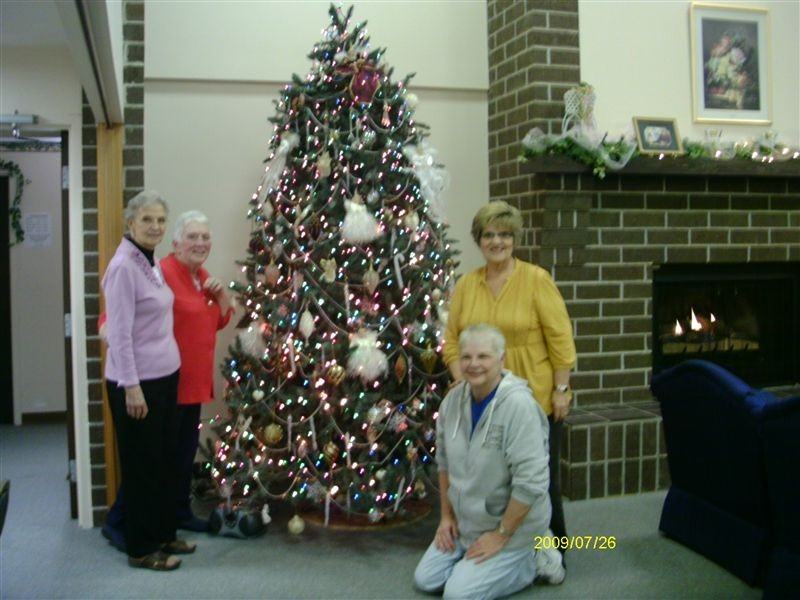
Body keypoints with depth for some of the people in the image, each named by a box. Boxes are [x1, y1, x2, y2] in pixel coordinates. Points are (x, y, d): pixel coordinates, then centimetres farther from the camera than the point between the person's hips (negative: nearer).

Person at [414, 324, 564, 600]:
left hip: (513, 523, -7)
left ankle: (531, 561, 8)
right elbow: (444, 461, 10)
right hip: (465, 520, 7)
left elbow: (531, 482, -27)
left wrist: (501, 534, -20)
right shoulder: (453, 400, -4)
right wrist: (446, 515, 8)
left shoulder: (519, 404, -27)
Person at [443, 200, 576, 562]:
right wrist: (463, 383, -3)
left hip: (535, 398, -3)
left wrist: (561, 389, -9)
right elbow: (452, 341, 7)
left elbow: (560, 338, -7)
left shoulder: (536, 280, -6)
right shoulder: (466, 285, 4)